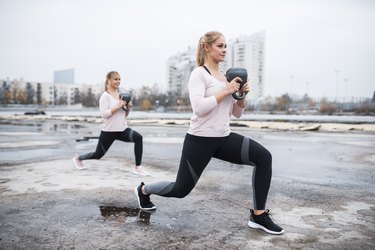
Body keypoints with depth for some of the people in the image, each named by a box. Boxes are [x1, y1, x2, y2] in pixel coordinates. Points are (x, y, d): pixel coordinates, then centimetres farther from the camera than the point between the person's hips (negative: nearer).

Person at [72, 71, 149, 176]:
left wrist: (128, 108, -3)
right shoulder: (105, 96, -9)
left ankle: (138, 167, -17)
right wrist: (118, 106, -24)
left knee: (138, 137, -24)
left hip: (122, 129, 5)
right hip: (109, 131, -5)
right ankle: (78, 158, 43)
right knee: (98, 155, 11)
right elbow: (104, 114, -20)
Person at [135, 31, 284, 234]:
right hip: (200, 140, -6)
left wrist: (242, 96, -2)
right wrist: (226, 91, -20)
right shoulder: (199, 74, -9)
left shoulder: (226, 76, 14)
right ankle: (143, 190, 38)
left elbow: (236, 113, 16)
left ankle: (258, 216, -4)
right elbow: (199, 107, -25)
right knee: (181, 189, 7)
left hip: (224, 138, 7)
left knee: (263, 157, -15)